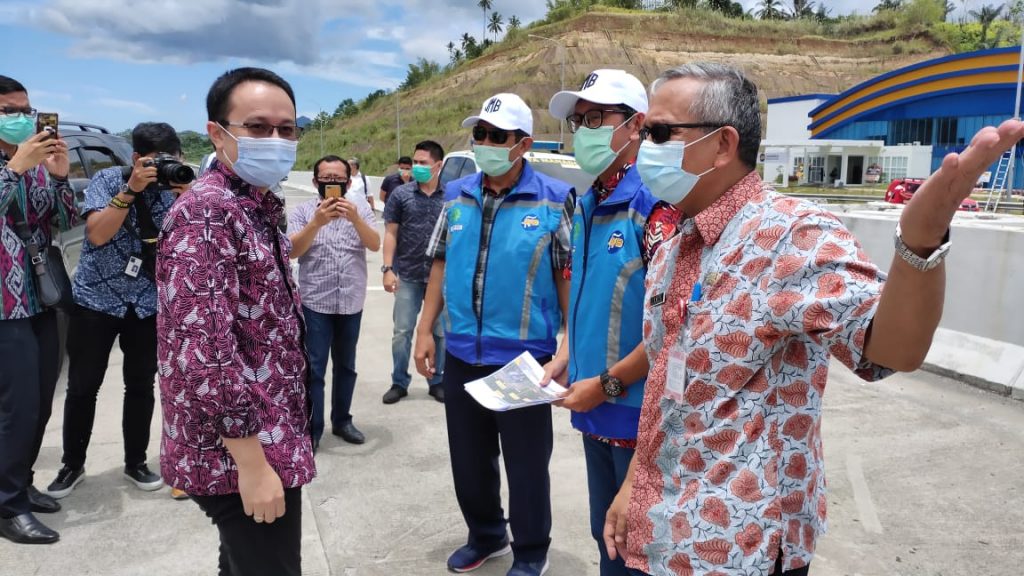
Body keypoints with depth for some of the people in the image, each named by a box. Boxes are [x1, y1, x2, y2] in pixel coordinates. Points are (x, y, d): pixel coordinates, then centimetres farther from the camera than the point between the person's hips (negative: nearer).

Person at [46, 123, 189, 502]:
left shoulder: (172, 187, 0)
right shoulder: (108, 180, -6)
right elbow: (97, 234, -19)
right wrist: (131, 190, -26)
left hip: (147, 303, 2)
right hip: (95, 299, -2)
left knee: (141, 386, 8)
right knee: (82, 387, 4)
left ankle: (135, 463, 23)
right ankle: (72, 465, 22)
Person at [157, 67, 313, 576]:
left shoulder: (258, 208, 11)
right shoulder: (206, 213, -20)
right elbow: (202, 350, -27)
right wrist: (252, 461, -24)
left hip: (263, 438, 10)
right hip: (240, 451, -10)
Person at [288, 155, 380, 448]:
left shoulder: (360, 207, 4)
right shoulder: (303, 211, 0)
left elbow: (375, 245, -7)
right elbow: (292, 251, -11)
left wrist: (355, 218, -23)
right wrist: (317, 221, -24)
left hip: (351, 302, 2)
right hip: (315, 302, -2)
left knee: (346, 366, 14)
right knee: (313, 368, -2)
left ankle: (342, 421, 29)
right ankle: (311, 430, 6)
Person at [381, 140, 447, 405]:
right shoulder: (401, 194, 0)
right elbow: (391, 233, 1)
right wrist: (388, 268, -8)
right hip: (408, 276, 0)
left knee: (440, 333, 11)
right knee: (402, 332, 5)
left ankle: (436, 382, 25)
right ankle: (399, 383, 19)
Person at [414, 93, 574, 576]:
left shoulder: (555, 201, -8)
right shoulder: (456, 196, 5)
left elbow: (570, 279, -7)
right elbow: (441, 265, 10)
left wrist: (568, 350, -11)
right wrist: (425, 331, 7)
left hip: (525, 359, -4)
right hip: (461, 356, 5)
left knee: (526, 463, 10)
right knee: (468, 458, 18)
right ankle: (485, 535, 41)